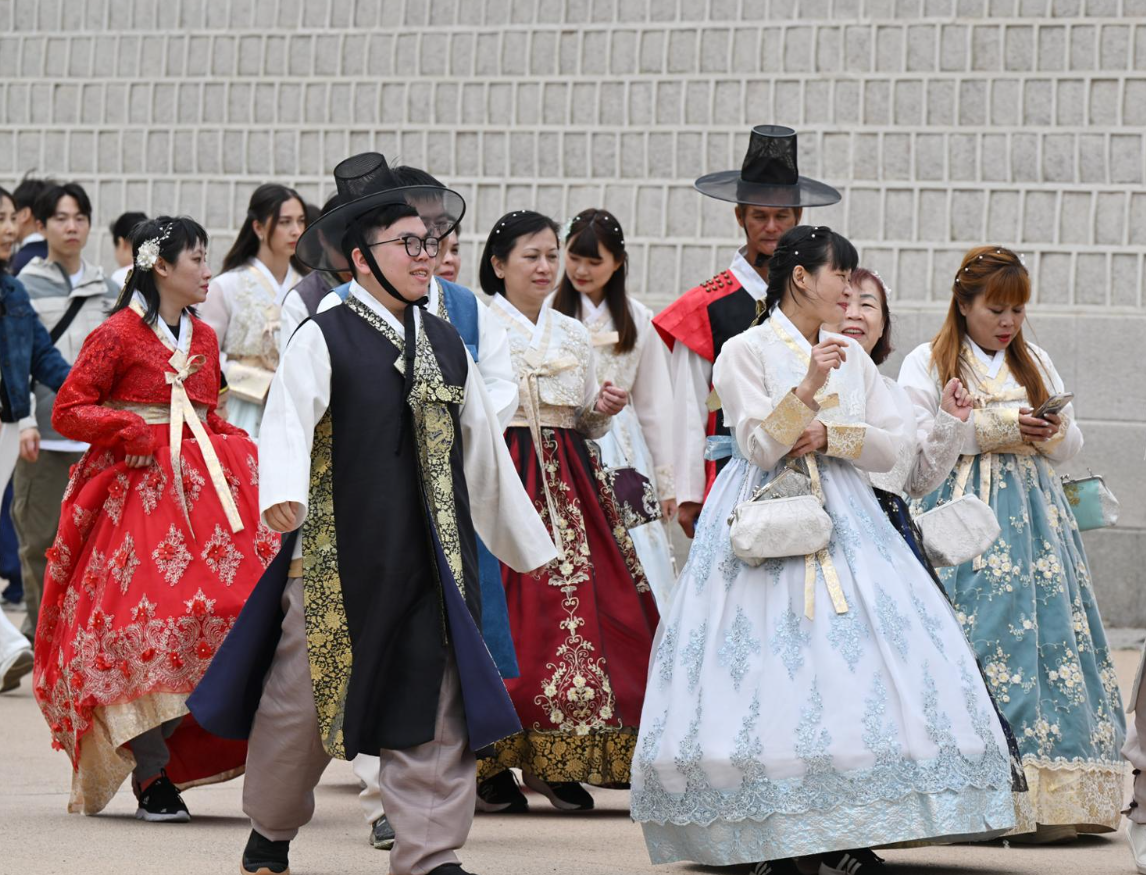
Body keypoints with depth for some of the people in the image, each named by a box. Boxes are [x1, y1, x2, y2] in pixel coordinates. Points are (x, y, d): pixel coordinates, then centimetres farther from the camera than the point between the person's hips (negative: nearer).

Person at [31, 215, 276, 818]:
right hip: (136, 491, -6)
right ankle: (152, 776, -9)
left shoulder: (203, 338, 17)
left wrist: (243, 450, 6)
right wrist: (132, 431, -15)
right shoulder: (118, 335, -3)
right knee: (143, 619, -12)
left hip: (204, 489, 6)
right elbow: (67, 412, -5)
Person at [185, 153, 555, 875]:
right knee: (304, 700, 5)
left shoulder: (447, 347, 12)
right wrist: (284, 493, -41)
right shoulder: (325, 340, -5)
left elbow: (486, 453, 20)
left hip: (434, 561, 4)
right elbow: (289, 418, -21)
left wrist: (529, 544, 24)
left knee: (439, 707, -2)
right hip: (338, 554, -4)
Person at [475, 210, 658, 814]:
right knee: (506, 610, -11)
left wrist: (600, 411, 2)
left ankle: (562, 765, 2)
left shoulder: (573, 335, 19)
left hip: (569, 480, 6)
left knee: (583, 602, -4)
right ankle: (492, 764, -4)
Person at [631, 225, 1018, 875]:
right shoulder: (745, 352, -1)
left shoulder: (851, 354, 14)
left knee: (857, 663, -6)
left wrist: (830, 435, -9)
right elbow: (759, 448, -11)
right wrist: (807, 389, -23)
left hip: (844, 521, 5)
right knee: (775, 673, -11)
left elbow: (893, 446, 7)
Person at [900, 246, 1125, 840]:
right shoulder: (927, 364, 5)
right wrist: (998, 428, -10)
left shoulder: (1035, 365, 20)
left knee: (1045, 632, -6)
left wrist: (1054, 432, -3)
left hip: (1031, 517, 4)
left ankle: (1049, 801, -8)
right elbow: (918, 444, -6)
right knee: (974, 635, -15)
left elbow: (1071, 446, 20)